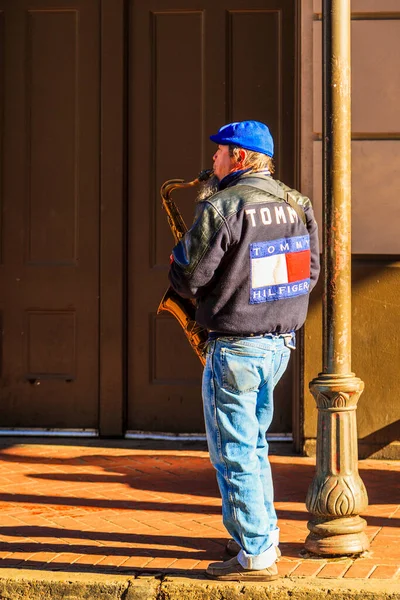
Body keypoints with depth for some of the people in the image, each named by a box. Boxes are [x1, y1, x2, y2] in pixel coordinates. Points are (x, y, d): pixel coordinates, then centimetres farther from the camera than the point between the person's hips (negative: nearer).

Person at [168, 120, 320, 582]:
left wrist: (181, 250, 6)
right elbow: (310, 272, 12)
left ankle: (255, 556, 0)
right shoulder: (295, 204, 5)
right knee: (253, 444, 22)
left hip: (236, 346, -8)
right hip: (281, 342, 8)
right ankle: (262, 535, 27)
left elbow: (186, 279, -15)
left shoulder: (221, 207, -17)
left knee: (234, 452, -1)